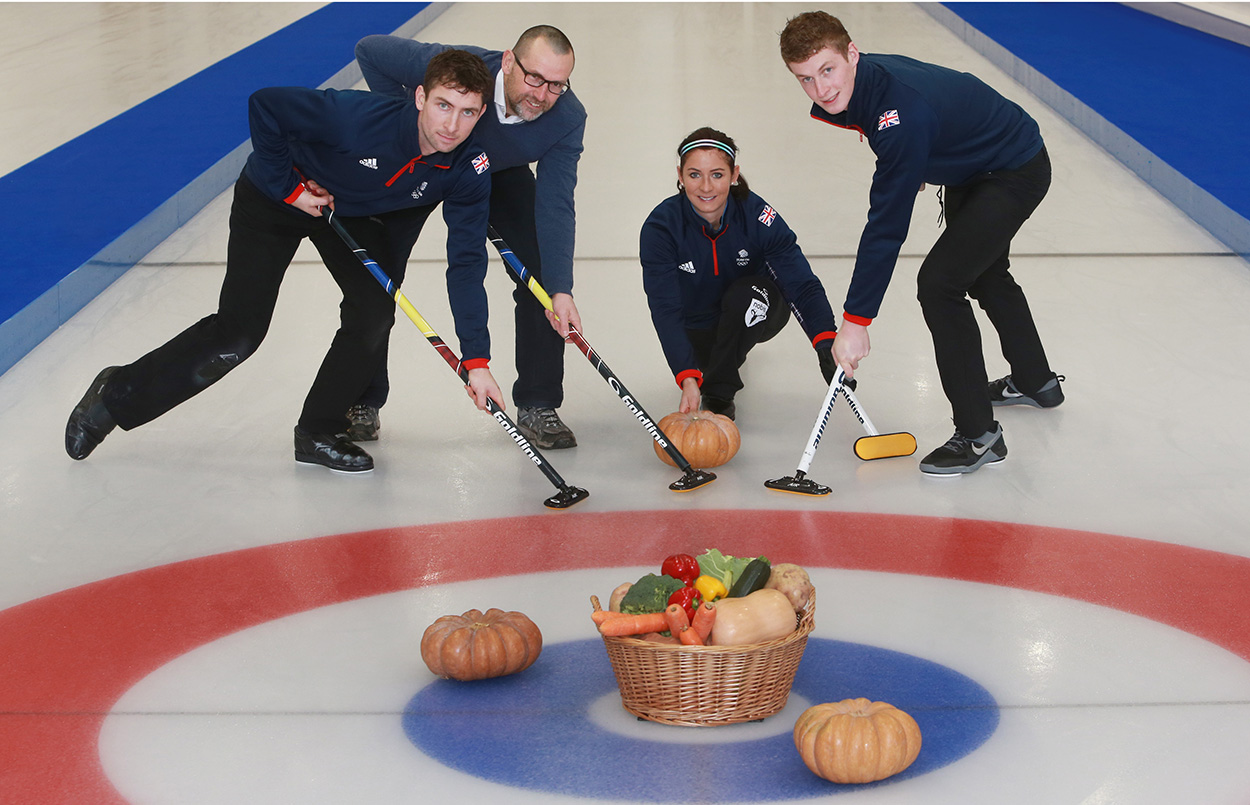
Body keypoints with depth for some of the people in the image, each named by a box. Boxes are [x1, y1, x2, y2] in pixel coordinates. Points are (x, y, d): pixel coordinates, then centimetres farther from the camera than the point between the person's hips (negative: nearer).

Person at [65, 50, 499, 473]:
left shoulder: (467, 171, -26)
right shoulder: (358, 116, -39)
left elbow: (466, 264, -22)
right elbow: (264, 105, -30)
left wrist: (477, 360, -27)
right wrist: (288, 186, -22)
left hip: (358, 213, 4)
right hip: (274, 198, -4)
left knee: (374, 312, -14)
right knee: (238, 333, -8)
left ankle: (317, 431, 6)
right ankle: (117, 394, 11)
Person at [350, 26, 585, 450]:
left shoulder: (568, 118, -33)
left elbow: (554, 206, -33)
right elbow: (369, 49, -26)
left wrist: (561, 290, -43)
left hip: (502, 174, 2)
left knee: (543, 276, -12)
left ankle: (537, 408, 0)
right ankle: (363, 403, 14)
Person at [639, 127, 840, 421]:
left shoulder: (758, 217, -27)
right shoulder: (661, 226, -27)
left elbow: (803, 285, -32)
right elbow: (665, 308, -32)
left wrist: (826, 345, -51)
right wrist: (687, 378, -45)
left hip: (754, 314, -2)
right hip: (697, 322, 3)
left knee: (743, 295, -33)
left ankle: (718, 392, -12)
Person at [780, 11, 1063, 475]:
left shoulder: (902, 113, -40)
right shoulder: (857, 85, -14)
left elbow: (887, 226, -39)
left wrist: (856, 322, -37)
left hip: (1016, 173, -10)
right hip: (971, 167, 10)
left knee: (939, 283, -20)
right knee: (983, 274, 28)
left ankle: (979, 436, -11)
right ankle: (1036, 381, 53)